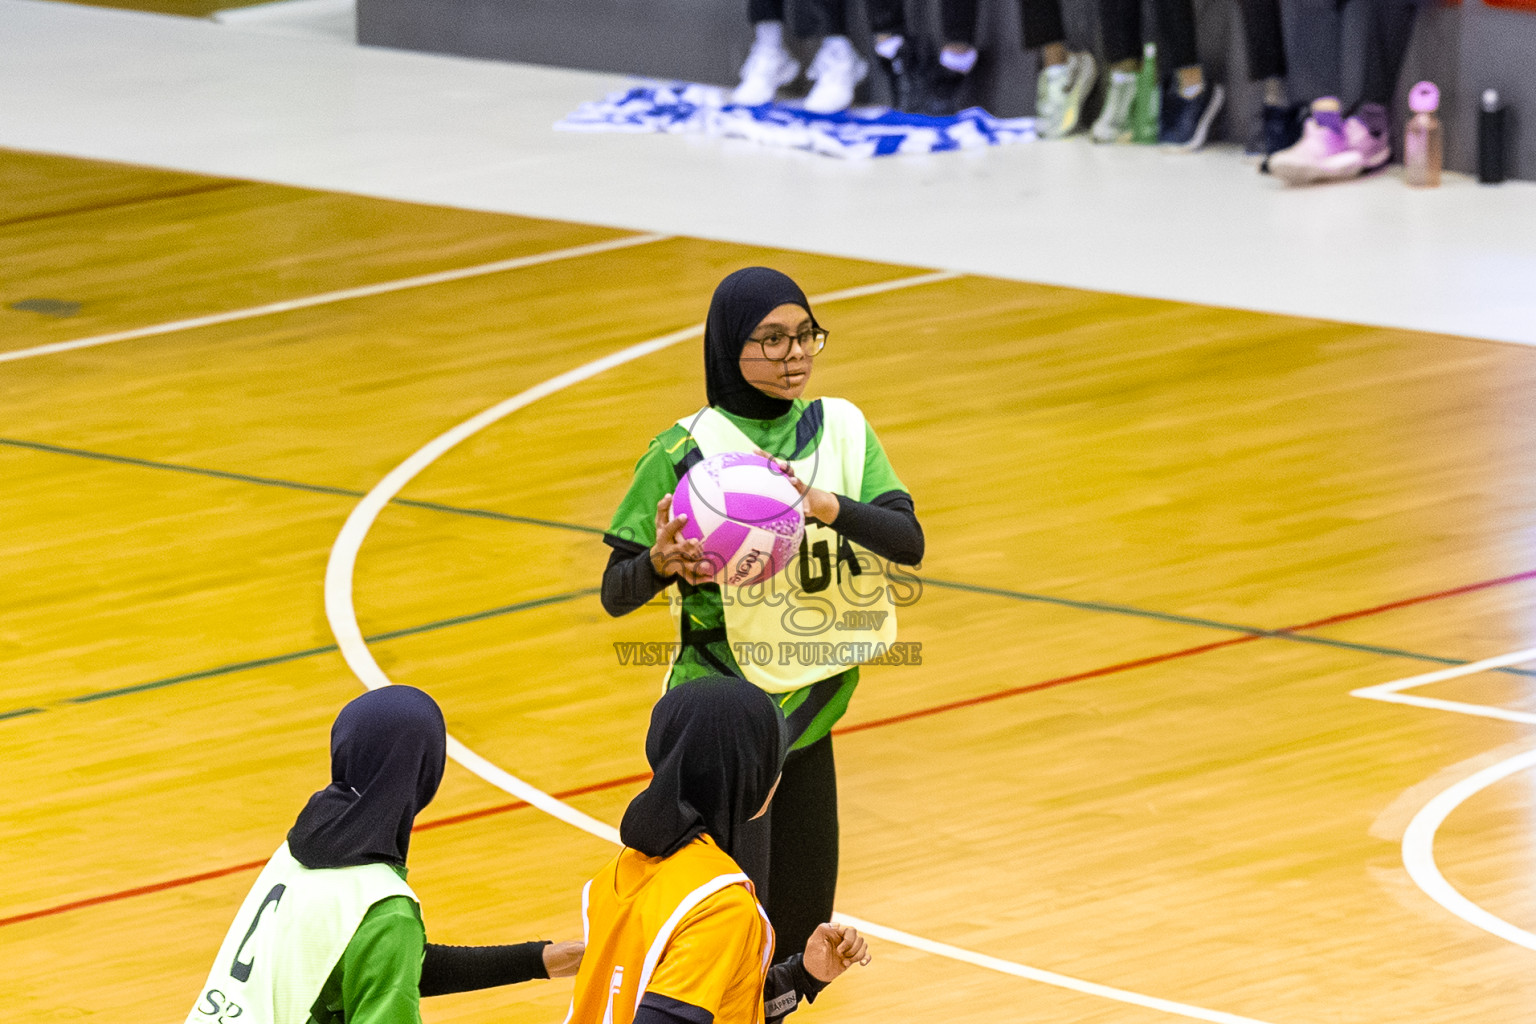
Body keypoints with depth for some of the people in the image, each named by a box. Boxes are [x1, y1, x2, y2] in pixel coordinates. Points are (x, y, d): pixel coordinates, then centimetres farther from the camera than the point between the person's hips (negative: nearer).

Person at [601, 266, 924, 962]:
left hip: (810, 710, 5)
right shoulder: (686, 451, -9)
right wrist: (662, 564, -31)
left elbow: (907, 541, -9)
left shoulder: (840, 429, 3)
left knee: (800, 927, 11)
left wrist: (829, 506, -28)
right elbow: (615, 593, -8)